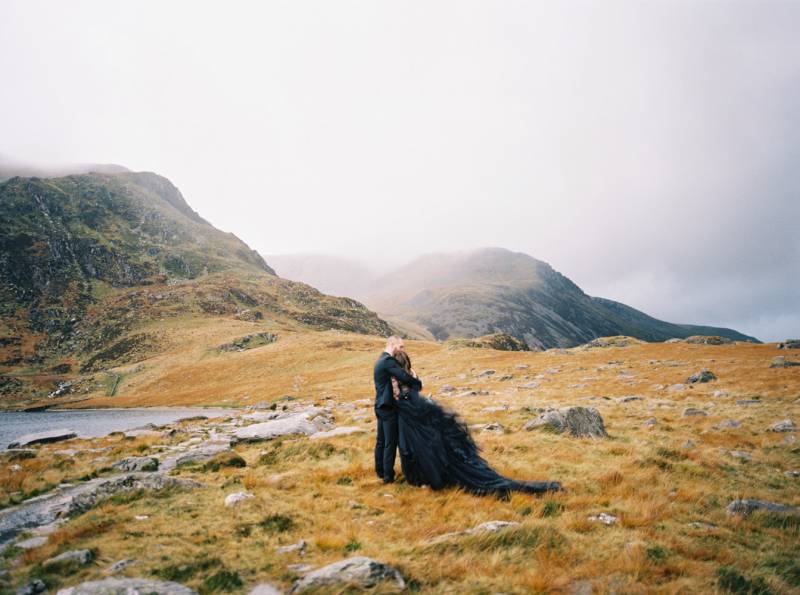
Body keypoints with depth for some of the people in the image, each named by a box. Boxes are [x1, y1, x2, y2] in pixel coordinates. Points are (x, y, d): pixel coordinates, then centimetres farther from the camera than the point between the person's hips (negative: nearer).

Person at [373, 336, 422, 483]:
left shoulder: (381, 360, 14)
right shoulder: (388, 361, -19)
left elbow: (398, 377, 10)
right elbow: (404, 377, -27)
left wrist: (412, 383, -8)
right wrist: (418, 383, -9)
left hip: (380, 406, 10)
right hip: (388, 407, -10)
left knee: (381, 440, 16)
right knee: (391, 442, -1)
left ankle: (380, 471, 25)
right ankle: (388, 476, 5)